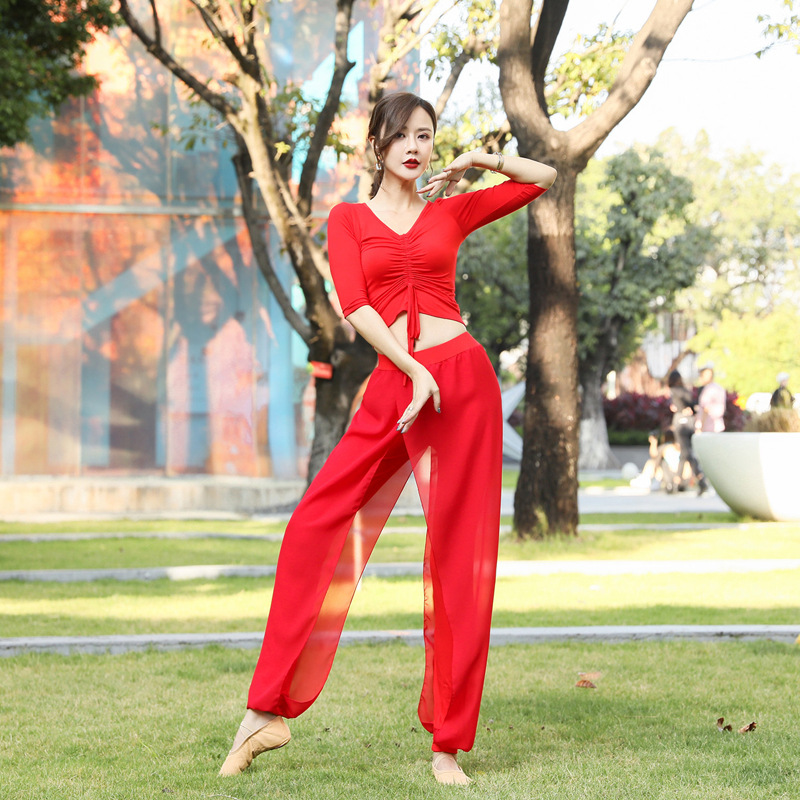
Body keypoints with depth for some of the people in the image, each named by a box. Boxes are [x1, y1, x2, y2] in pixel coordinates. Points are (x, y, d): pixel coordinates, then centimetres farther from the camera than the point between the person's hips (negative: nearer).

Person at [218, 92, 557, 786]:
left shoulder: (449, 213, 14)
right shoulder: (349, 220, 12)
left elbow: (546, 177, 23)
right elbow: (356, 308, -3)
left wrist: (482, 161, 12)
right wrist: (416, 371, -14)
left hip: (462, 377, 0)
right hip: (393, 385, 0)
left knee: (460, 557, -2)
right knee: (316, 526, -10)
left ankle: (449, 742, 3)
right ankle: (268, 710, -1)